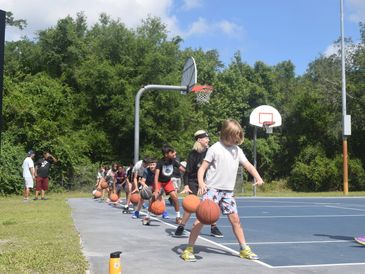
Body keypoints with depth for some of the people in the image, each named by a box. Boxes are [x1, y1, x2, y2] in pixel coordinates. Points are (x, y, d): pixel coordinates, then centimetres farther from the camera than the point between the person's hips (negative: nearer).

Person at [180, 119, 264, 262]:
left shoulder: (237, 150, 9)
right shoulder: (215, 148, -7)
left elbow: (248, 165, 10)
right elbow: (202, 168, -9)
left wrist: (258, 177, -9)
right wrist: (201, 183, -26)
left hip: (228, 191, 5)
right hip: (212, 189, -5)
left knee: (235, 219, 7)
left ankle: (244, 249, 20)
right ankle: (189, 249, -2)